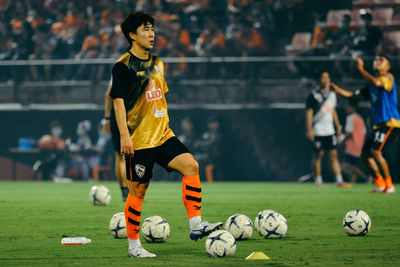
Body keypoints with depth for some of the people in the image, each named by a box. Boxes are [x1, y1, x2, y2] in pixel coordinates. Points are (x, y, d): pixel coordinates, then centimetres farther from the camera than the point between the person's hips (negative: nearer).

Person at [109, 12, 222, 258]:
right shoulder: (123, 66, -8)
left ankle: (196, 225, -15)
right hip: (138, 140, -6)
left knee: (191, 165, -14)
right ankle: (134, 246, 11)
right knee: (138, 191, -1)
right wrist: (124, 135, -20)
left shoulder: (157, 64, 14)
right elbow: (119, 102, -13)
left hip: (162, 136, 7)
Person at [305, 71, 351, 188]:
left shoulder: (331, 94, 12)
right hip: (318, 131, -5)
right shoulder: (313, 95, -7)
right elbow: (309, 113, -9)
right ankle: (318, 181, 8)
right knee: (318, 155, 0)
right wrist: (309, 130, -14)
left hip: (330, 130, 5)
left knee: (334, 154, 0)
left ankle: (339, 180, -2)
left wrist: (338, 126, 20)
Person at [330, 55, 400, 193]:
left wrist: (361, 69, -21)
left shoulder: (388, 77, -6)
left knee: (375, 151, -20)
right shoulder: (371, 84, 19)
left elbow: (377, 82, -28)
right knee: (365, 154, 5)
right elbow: (356, 95, 21)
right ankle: (380, 183, 14)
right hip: (378, 124, 9)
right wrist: (338, 90, 10)